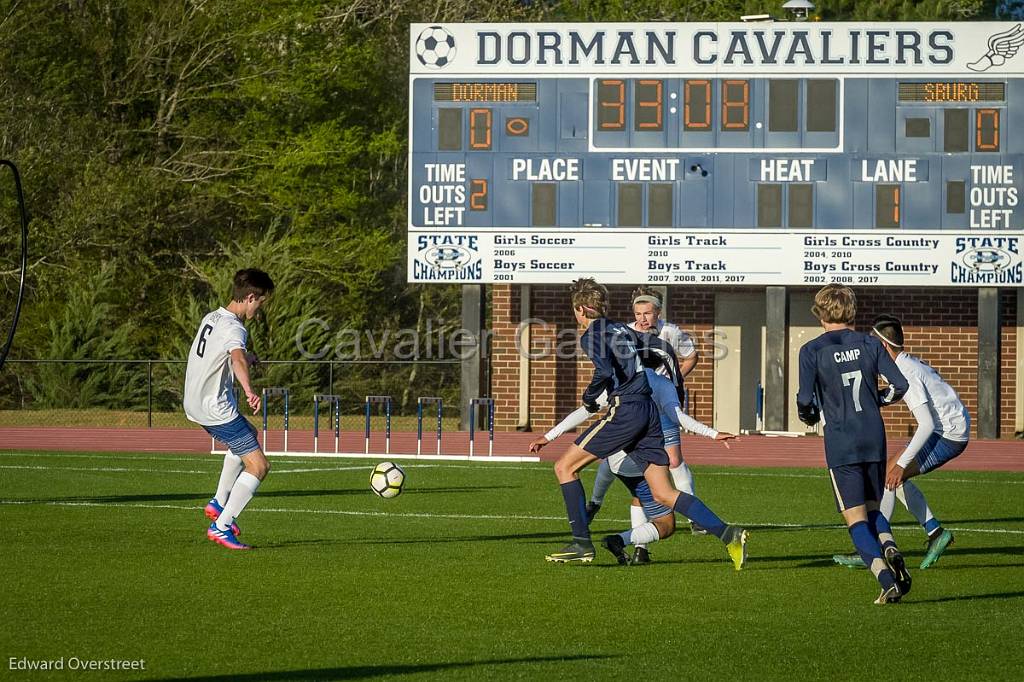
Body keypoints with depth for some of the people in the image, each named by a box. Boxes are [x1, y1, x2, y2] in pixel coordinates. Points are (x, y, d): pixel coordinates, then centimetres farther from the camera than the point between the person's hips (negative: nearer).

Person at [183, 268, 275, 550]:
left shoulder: (211, 318, 8)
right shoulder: (233, 329, -22)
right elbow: (238, 359, -44)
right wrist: (249, 391, -60)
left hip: (195, 404, 10)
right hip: (217, 408, -10)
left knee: (248, 436, 33)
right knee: (258, 466, -6)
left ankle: (219, 503, 30)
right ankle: (221, 527, -7)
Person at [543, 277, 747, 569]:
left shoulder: (591, 336, -2)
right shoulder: (623, 330, 22)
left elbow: (605, 370, -19)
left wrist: (589, 399, -4)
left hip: (626, 411, -8)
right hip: (650, 411, 8)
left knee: (565, 467, 4)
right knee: (662, 494, 5)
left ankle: (582, 543, -2)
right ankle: (728, 534, -8)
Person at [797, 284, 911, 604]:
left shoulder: (812, 350, -4)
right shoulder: (870, 344, 6)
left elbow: (805, 400, -9)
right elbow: (900, 385, 2)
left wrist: (808, 415, 14)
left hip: (840, 442, -3)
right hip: (875, 438, 3)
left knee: (856, 518, -1)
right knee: (872, 507, 19)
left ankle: (886, 578, -19)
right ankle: (889, 547, -13)